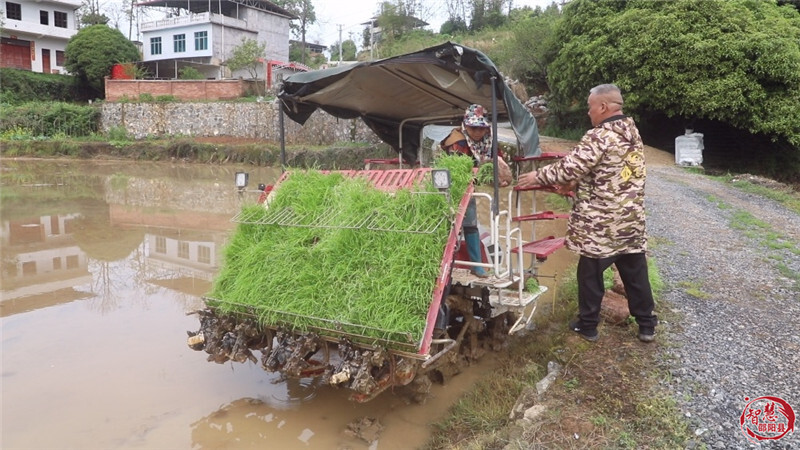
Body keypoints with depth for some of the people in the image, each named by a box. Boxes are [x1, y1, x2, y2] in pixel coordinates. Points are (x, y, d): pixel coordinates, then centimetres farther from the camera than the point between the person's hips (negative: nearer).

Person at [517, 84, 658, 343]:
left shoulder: (599, 136, -17)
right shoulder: (632, 134, 12)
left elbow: (571, 166, -18)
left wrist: (539, 176, -4)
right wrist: (575, 183, 16)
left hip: (600, 223, -7)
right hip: (631, 220, 8)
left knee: (590, 273, 6)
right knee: (635, 273, 14)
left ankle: (587, 325, 18)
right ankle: (647, 325, 24)